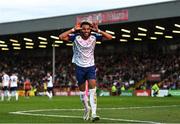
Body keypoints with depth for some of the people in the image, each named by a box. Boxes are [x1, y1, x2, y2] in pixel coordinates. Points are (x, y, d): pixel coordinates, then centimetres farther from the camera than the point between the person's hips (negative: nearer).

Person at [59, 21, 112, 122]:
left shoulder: (94, 36, -8)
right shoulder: (76, 37, -11)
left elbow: (109, 37, -12)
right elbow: (61, 37, -22)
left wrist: (98, 30, -21)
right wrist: (73, 30, -23)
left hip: (91, 66, 0)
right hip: (79, 67, 0)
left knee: (93, 89, -15)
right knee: (82, 90, 12)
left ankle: (94, 113, -21)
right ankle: (87, 108, 36)